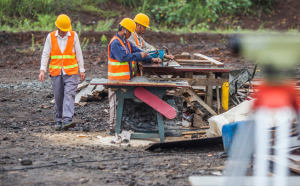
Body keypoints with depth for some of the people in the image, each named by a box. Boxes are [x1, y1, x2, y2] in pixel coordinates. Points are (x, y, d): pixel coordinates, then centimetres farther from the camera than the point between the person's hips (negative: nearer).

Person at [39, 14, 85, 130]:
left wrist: (81, 70, 3)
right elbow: (45, 54, 2)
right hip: (56, 72, 1)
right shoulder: (50, 37, 3)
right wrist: (42, 70, -8)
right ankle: (59, 122, 16)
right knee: (58, 98, 5)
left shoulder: (73, 36, 2)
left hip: (71, 72, -1)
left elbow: (78, 54, 5)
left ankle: (67, 120, -24)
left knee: (69, 95, -15)